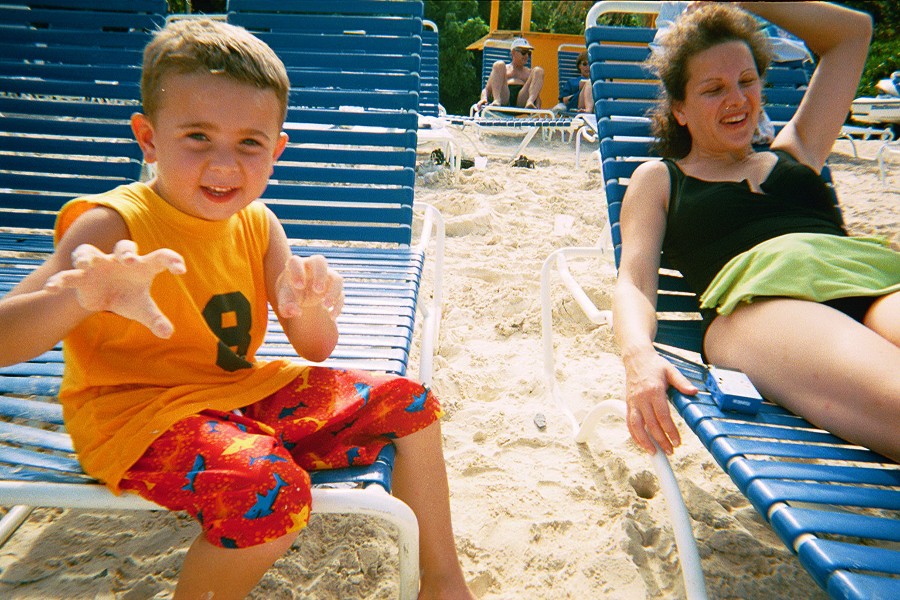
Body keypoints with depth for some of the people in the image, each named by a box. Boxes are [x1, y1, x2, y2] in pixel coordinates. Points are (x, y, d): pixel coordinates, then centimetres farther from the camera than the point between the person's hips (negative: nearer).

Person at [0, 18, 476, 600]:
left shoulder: (258, 225, 1)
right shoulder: (112, 225, -15)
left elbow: (316, 348, 2)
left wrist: (308, 303, -23)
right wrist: (80, 295, -48)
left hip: (242, 392, 7)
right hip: (138, 410, -6)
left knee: (409, 401, 1)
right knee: (272, 490, -36)